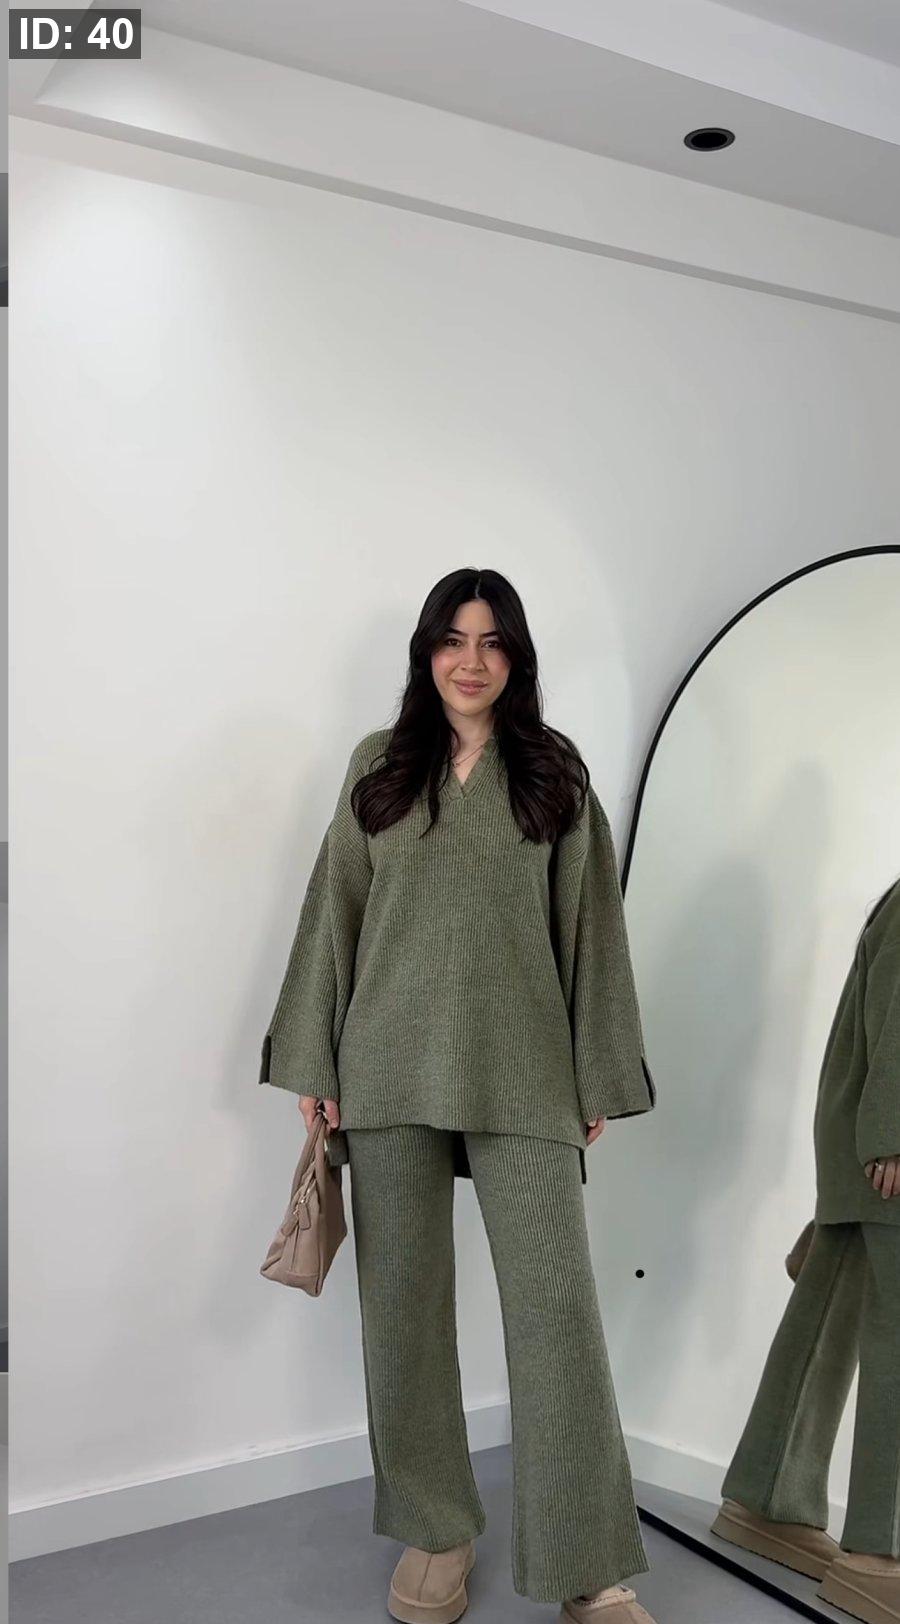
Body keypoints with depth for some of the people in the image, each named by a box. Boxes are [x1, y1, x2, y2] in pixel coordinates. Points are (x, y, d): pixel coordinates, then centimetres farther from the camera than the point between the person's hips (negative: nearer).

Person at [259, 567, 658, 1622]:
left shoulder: (556, 774, 8)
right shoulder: (377, 765, 10)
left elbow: (589, 926, 7)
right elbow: (335, 912, 9)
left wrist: (598, 1078, 3)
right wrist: (313, 1062, 4)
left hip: (521, 1074, -1)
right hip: (391, 1067, 2)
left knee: (557, 1303, -5)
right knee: (403, 1304, 7)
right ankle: (435, 1535, 24)